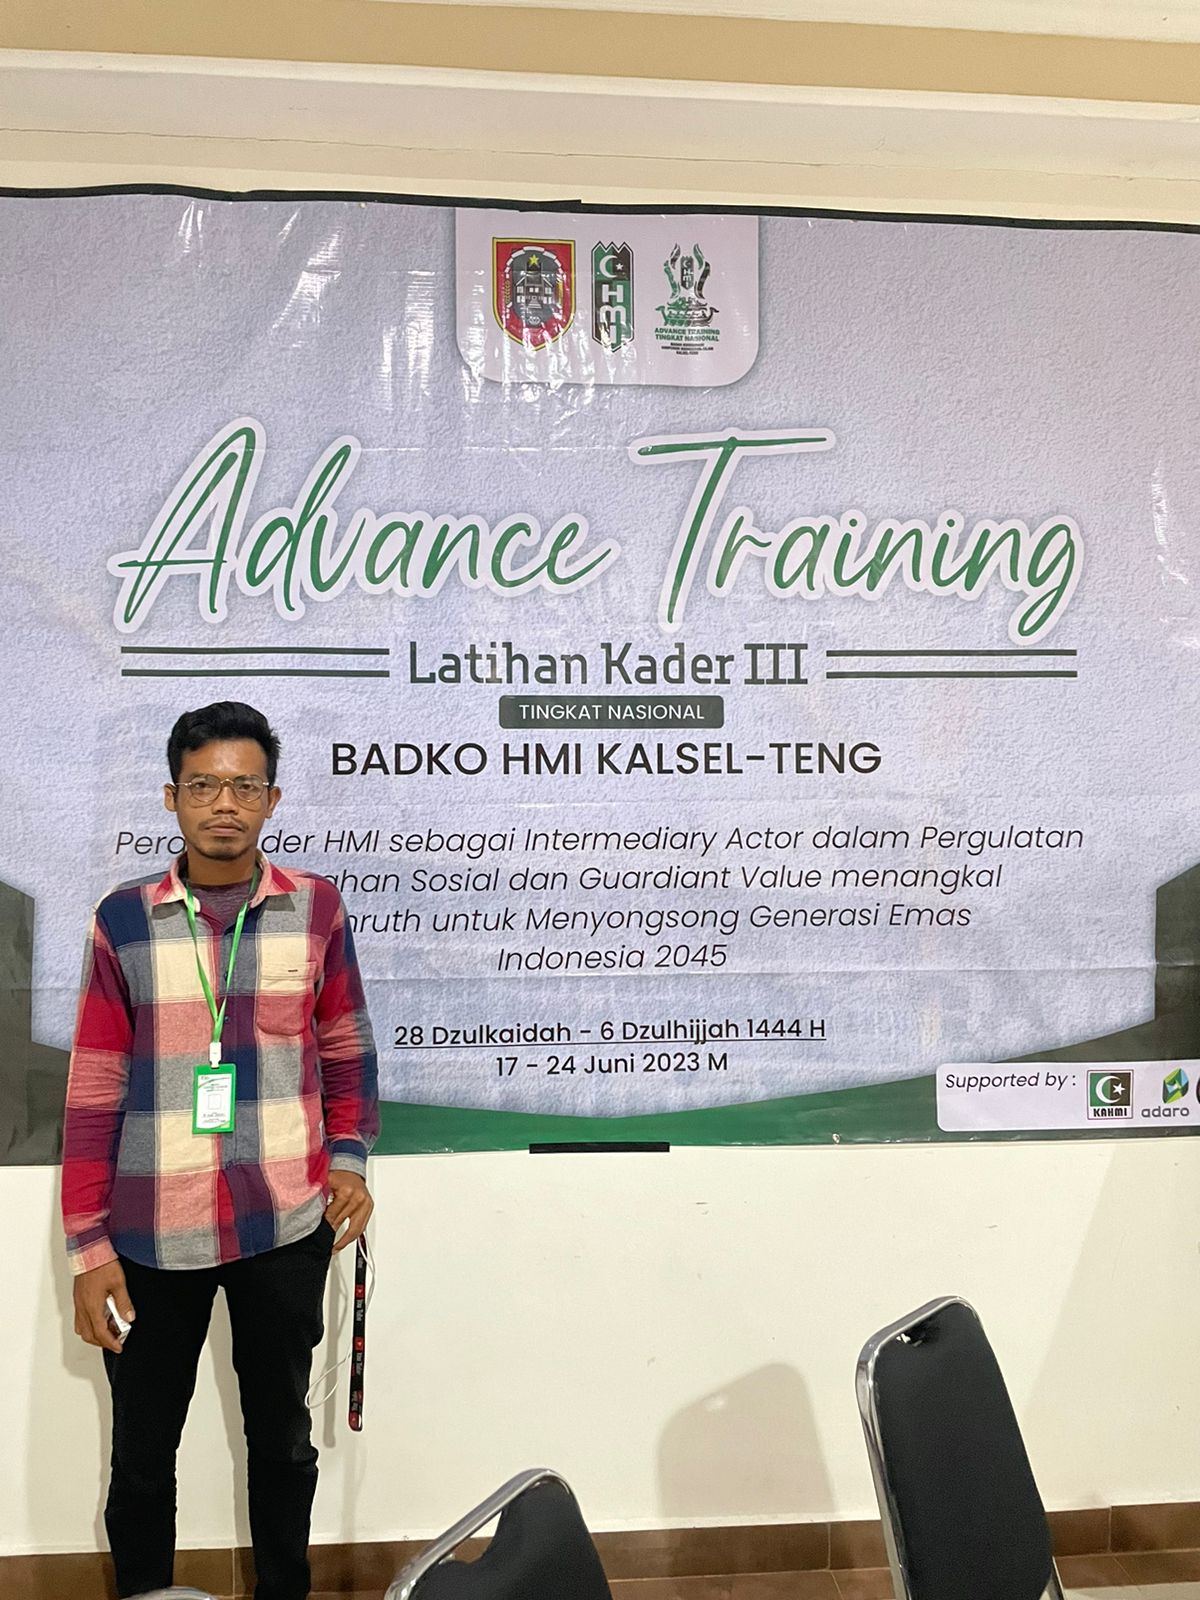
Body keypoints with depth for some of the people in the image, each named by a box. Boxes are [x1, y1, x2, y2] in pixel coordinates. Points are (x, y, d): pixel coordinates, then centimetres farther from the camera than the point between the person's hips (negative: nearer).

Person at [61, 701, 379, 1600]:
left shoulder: (315, 907, -2)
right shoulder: (124, 919, -3)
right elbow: (95, 1089, -2)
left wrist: (349, 1156, -3)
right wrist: (89, 1243, -2)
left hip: (285, 1224, 0)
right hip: (150, 1234, 0)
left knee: (282, 1434, 18)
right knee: (143, 1449, 15)